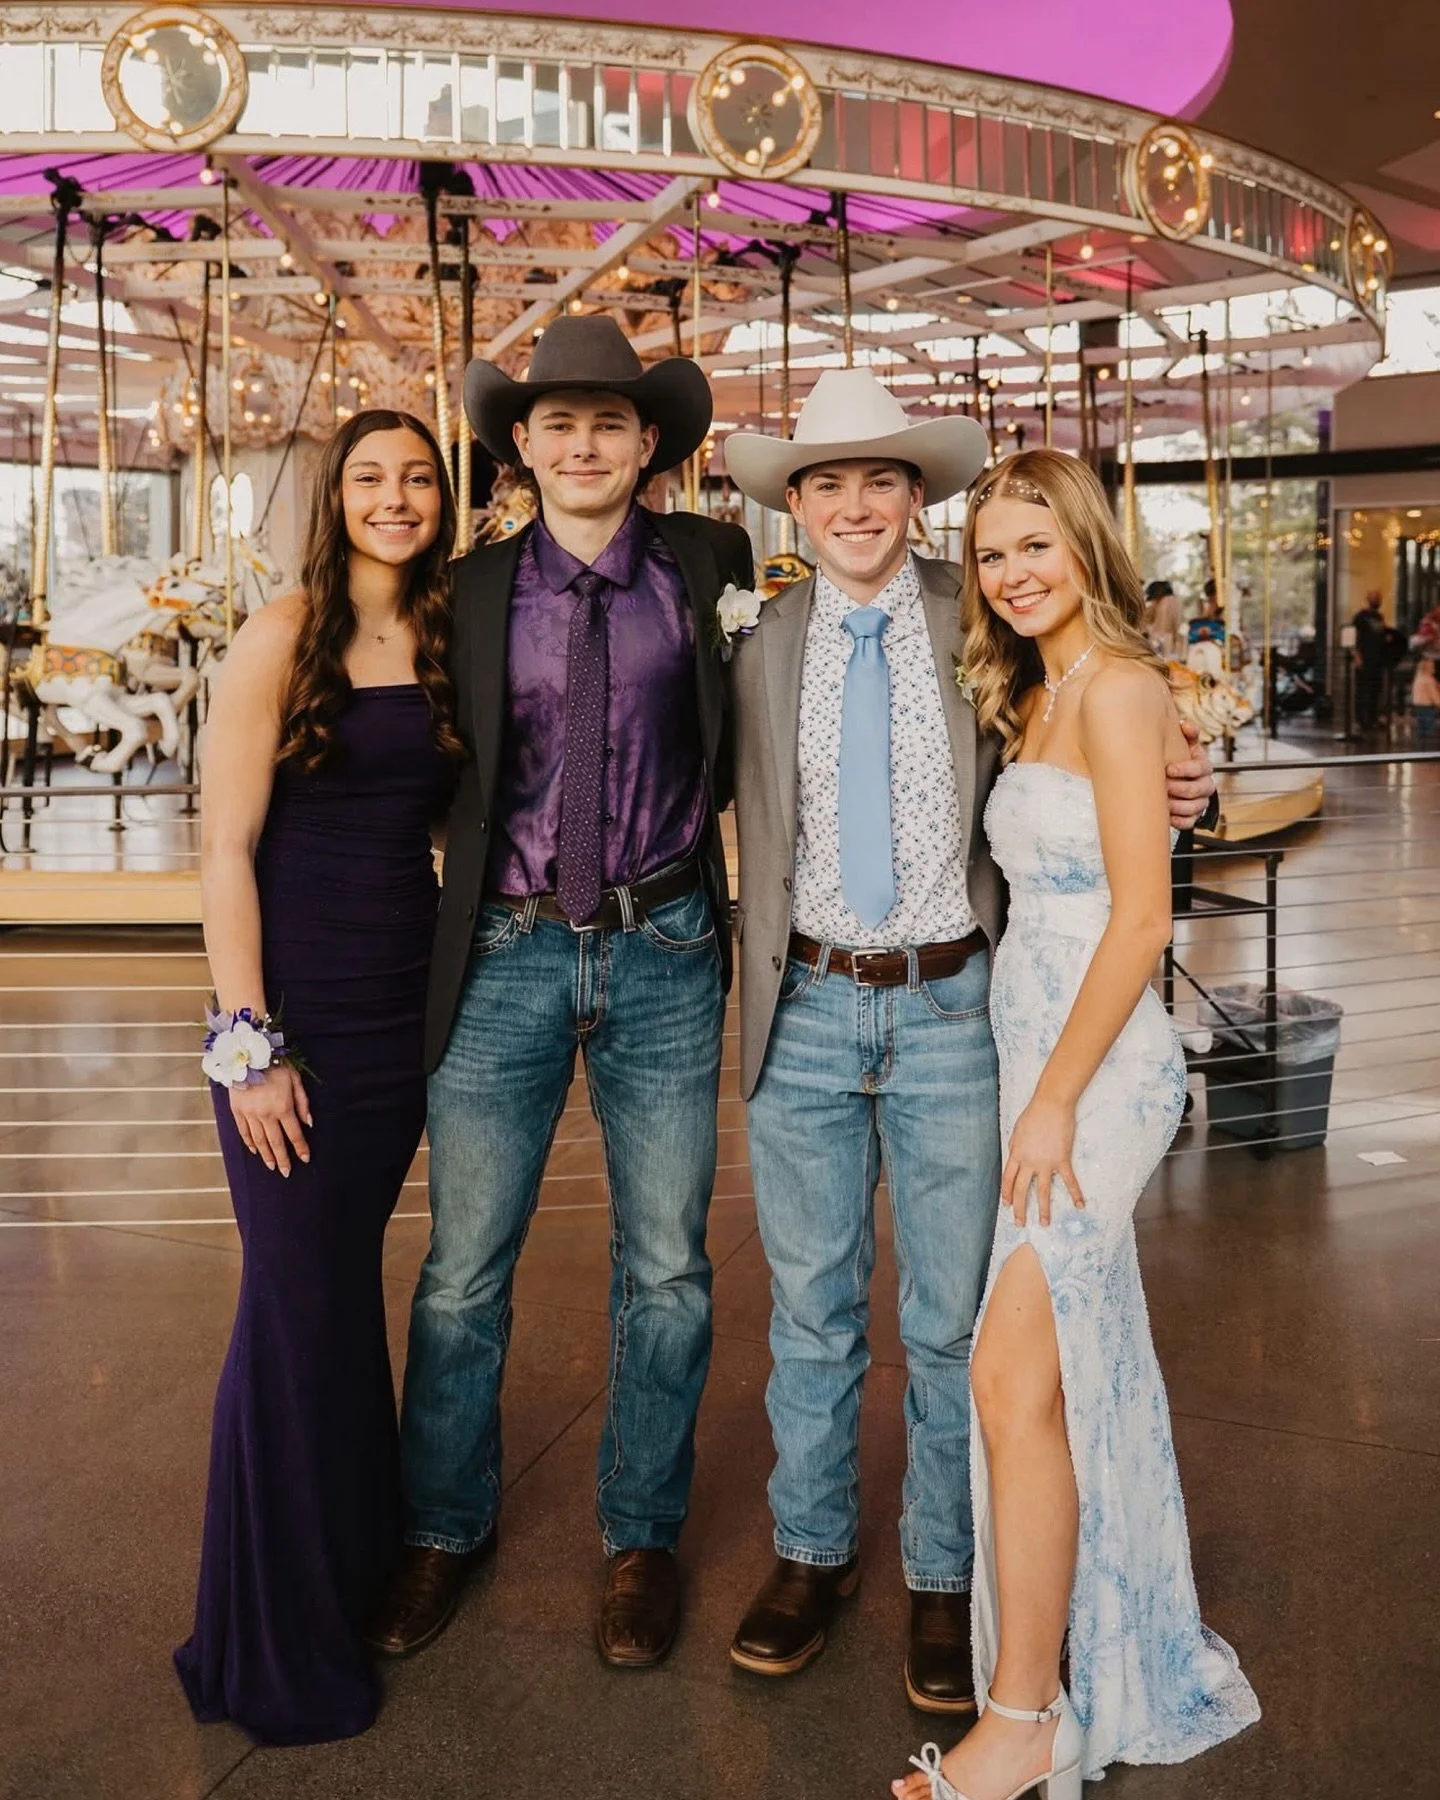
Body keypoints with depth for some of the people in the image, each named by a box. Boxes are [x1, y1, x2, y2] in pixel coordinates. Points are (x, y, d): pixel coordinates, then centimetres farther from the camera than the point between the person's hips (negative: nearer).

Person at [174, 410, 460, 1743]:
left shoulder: (447, 641, 7)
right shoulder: (285, 635, -9)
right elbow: (225, 847, -10)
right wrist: (247, 1042, -14)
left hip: (408, 1003, 5)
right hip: (297, 1007, -4)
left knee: (347, 1284, 16)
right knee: (298, 1302, 4)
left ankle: (357, 1566, 34)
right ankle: (276, 1645, 22)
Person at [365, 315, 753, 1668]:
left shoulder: (711, 564, 3)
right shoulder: (469, 591, 3)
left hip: (664, 956, 0)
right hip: (506, 957, 0)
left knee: (665, 1271, 9)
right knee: (461, 1271, 8)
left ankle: (641, 1537, 30)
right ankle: (443, 1530, 31)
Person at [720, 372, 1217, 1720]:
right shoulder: (763, 647, 4)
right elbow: (759, 837, 7)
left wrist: (1163, 795, -12)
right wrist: (759, 1005, 2)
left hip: (952, 1004, -1)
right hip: (809, 1005, 2)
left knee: (951, 1317, 8)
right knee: (811, 1308, 13)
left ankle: (944, 1577, 28)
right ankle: (810, 1552, 33)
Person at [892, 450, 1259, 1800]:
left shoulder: (1116, 687, -13)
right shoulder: (1036, 694, 15)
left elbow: (1140, 917, -18)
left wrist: (1055, 1099, -17)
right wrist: (1042, 1092, 9)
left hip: (1097, 1066, -9)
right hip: (1042, 1054, 9)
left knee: (1013, 1378, -7)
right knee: (1085, 1374, 17)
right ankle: (1130, 1671, 34)